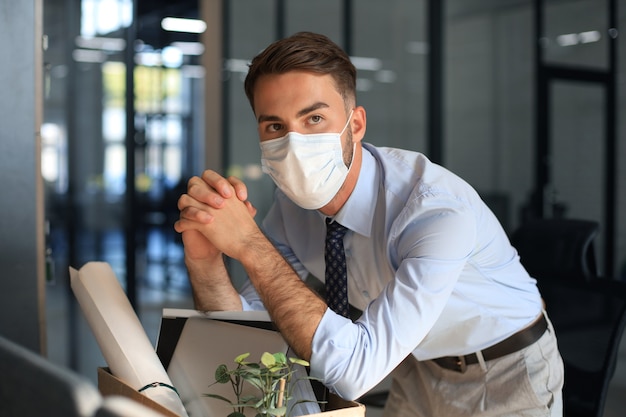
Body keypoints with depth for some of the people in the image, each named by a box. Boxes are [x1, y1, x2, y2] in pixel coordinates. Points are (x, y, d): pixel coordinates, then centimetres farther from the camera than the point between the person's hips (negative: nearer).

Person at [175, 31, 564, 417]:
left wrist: (250, 244, -43)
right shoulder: (293, 200, -15)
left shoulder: (440, 210, -35)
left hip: (508, 374, -5)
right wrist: (205, 260, -32)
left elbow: (354, 372, -41)